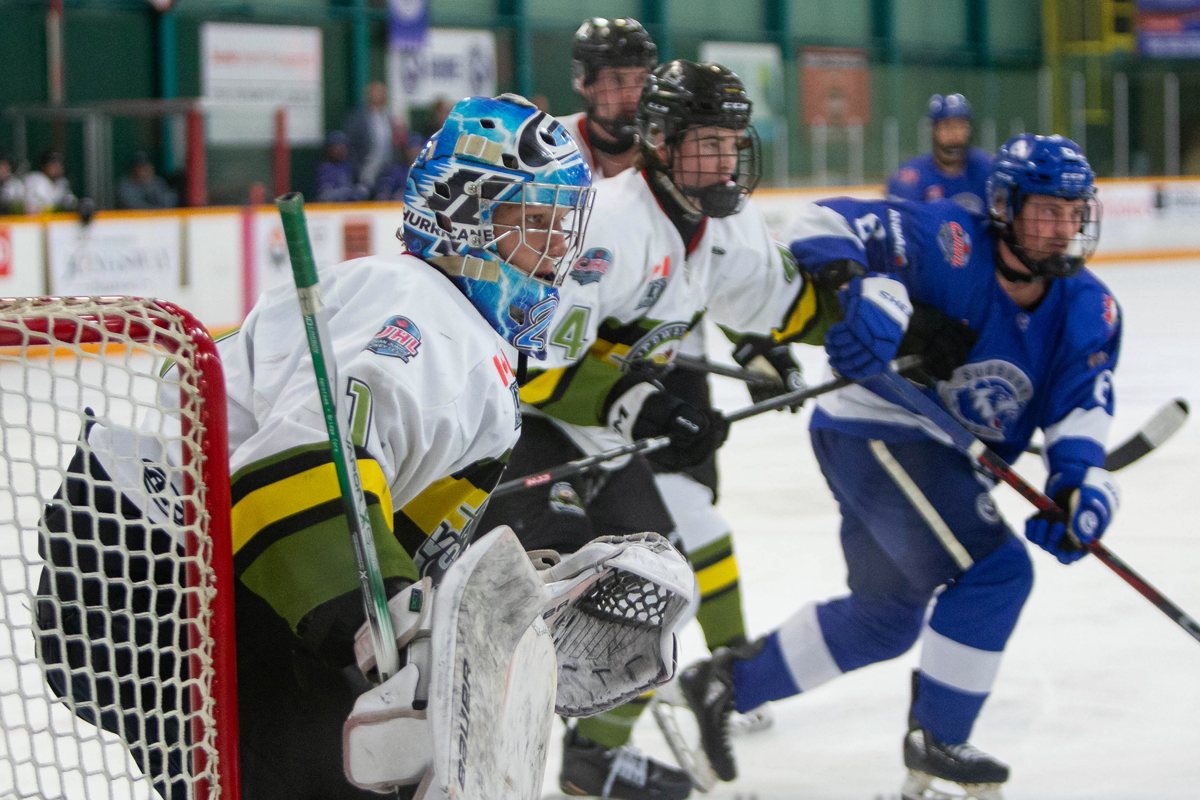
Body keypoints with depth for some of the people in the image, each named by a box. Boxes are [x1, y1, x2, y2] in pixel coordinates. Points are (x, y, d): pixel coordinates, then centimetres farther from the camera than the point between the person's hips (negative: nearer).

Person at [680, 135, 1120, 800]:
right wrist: (862, 293, -45)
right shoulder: (952, 246, -22)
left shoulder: (1089, 312, -2)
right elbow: (827, 226, -26)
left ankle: (727, 682, 31)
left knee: (887, 617, 20)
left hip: (941, 457, 9)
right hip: (877, 429, -9)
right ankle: (935, 741, -3)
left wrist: (1080, 485, -29)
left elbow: (1080, 412, -9)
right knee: (995, 570, -18)